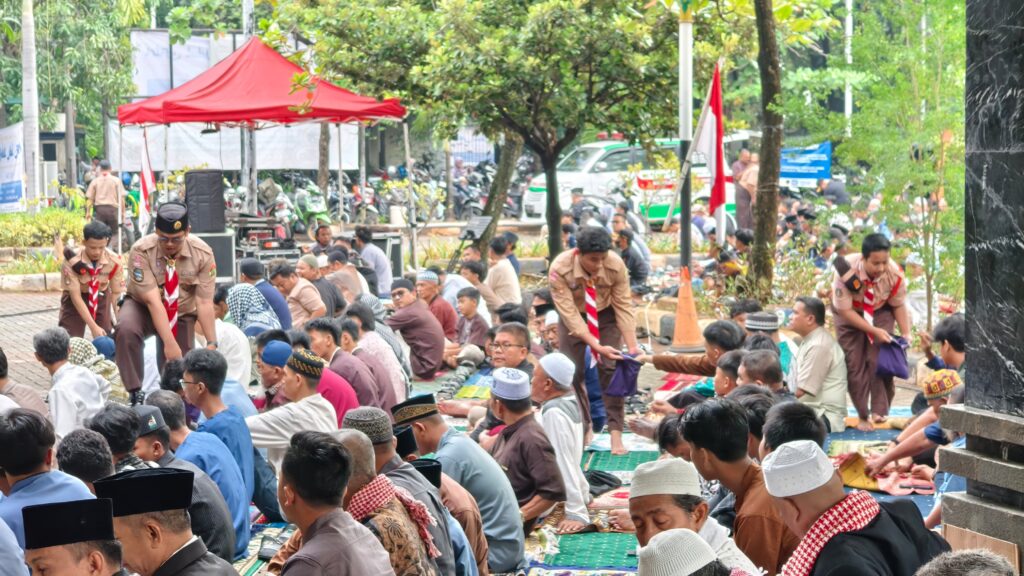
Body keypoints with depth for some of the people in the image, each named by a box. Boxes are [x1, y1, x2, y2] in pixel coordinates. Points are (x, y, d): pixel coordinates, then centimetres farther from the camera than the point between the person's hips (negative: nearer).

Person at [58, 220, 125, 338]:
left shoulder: (113, 261, -26)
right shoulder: (72, 261, -34)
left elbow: (116, 293, -17)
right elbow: (75, 296, -30)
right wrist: (93, 327, -35)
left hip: (101, 297, 2)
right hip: (75, 299, -2)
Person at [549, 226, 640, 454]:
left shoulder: (615, 264, -30)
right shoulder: (560, 269, -33)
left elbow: (624, 306, -20)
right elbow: (569, 314, -31)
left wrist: (632, 346, -27)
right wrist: (597, 346, -39)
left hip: (605, 313, 0)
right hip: (574, 315, 0)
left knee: (610, 369, -12)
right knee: (572, 373, -2)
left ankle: (615, 432, -10)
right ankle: (582, 428, 15)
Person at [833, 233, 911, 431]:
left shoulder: (894, 273, -28)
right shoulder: (847, 271, -36)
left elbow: (899, 305, -8)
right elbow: (845, 310, -25)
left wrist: (906, 333, -17)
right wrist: (874, 331, -28)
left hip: (880, 312, 1)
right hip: (849, 313, -1)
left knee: (879, 359, -13)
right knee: (854, 363, -4)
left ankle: (879, 412, -6)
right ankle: (863, 416, 4)